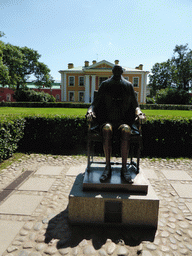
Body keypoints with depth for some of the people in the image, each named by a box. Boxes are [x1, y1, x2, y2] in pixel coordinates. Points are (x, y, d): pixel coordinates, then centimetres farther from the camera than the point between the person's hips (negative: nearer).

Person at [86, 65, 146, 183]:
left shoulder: (128, 86, 12)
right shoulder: (105, 85, 11)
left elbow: (136, 106, 13)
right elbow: (95, 103, 9)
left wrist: (139, 113, -10)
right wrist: (90, 111, -14)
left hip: (124, 121, 1)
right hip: (107, 121, 0)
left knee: (126, 130, -35)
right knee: (107, 129, -36)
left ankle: (124, 168, -28)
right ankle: (108, 167, -29)